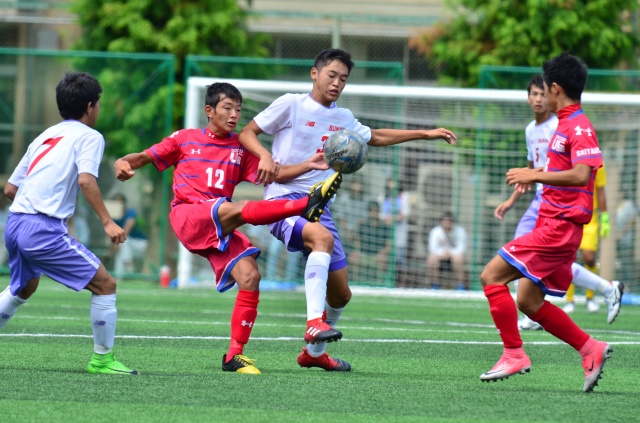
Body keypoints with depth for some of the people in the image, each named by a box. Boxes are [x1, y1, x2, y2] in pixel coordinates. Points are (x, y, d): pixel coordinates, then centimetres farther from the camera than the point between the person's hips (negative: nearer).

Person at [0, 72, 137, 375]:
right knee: (105, 284, -1)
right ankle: (102, 359, 1)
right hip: (45, 229, -8)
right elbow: (85, 180, -17)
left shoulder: (45, 136, 23)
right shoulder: (89, 136, 2)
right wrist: (107, 222, -18)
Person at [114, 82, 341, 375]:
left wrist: (307, 165, -9)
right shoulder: (185, 139, 13)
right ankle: (307, 204, -48)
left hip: (219, 230, 4)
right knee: (241, 209, -32)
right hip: (187, 217, -4)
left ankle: (235, 355, -11)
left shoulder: (240, 149, 18)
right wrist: (123, 163, -8)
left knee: (250, 276, -16)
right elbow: (146, 157, 14)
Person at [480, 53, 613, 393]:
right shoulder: (565, 125, 17)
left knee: (492, 275, -12)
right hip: (552, 224, 10)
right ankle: (591, 350, 13)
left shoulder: (579, 127, -14)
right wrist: (533, 175, 21)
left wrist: (535, 175, -22)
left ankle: (513, 354, -10)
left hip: (560, 226, -10)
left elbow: (581, 174, -27)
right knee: (529, 303, 11)